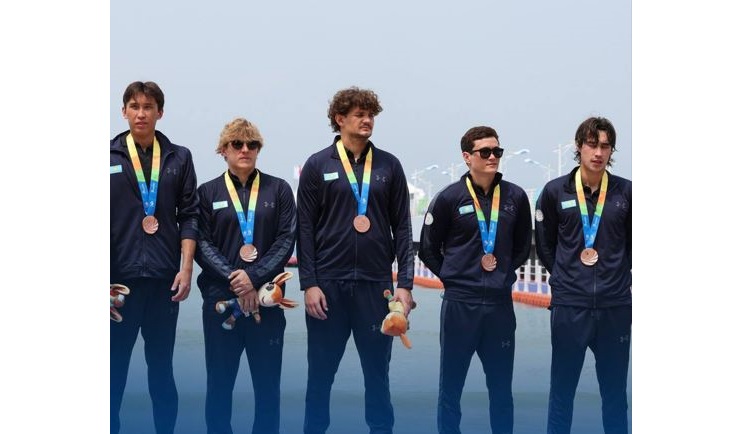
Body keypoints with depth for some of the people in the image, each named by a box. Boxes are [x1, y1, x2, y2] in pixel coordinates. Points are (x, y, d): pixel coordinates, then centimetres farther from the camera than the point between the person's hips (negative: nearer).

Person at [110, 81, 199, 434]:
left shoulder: (179, 158, 6)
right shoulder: (109, 156, 2)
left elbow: (189, 216, 6)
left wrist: (186, 268, -3)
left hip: (164, 277, 1)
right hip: (119, 277, -1)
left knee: (161, 367, 10)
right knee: (113, 366, 3)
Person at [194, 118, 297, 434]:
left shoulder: (278, 189, 7)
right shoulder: (207, 192, 7)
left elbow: (286, 240, -2)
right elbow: (202, 243, -1)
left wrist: (254, 277, -14)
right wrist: (234, 278, -15)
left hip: (267, 299, 0)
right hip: (220, 299, 0)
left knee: (268, 384, 5)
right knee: (219, 383, 6)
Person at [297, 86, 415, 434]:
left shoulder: (389, 166, 7)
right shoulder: (318, 165, 2)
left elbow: (402, 228, 6)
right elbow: (305, 228, 0)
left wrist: (405, 283, -1)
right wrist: (309, 284, -7)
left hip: (376, 282, 1)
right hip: (328, 282, -1)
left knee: (378, 369, 7)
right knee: (320, 370, 6)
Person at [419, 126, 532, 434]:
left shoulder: (515, 197, 4)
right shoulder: (449, 198, -4)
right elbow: (427, 250, 4)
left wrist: (504, 271, 6)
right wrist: (454, 278, 2)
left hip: (500, 304, 2)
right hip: (459, 304, -2)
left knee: (501, 388, 11)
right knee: (451, 386, 6)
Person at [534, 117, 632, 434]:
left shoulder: (626, 192, 1)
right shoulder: (555, 191, -1)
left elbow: (634, 244, 13)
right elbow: (544, 245, 9)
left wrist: (620, 279, 10)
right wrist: (566, 278, 7)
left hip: (615, 306, 1)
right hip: (569, 305, -1)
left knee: (615, 391, 9)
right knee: (562, 389, 7)